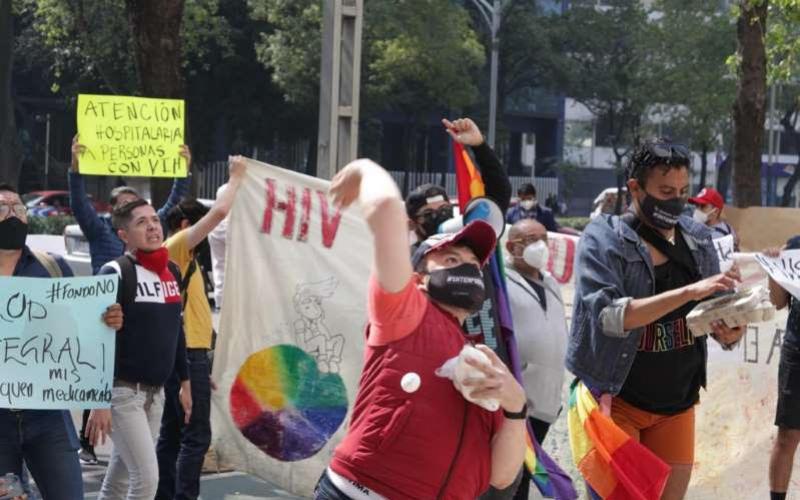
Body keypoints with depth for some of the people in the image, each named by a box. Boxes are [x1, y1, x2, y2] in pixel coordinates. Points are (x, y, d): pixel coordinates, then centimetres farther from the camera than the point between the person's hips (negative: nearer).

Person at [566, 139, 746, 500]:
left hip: (678, 403, 5)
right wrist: (689, 291, -31)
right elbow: (609, 316, -24)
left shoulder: (697, 239, 5)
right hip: (617, 400, -5)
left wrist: (730, 333, -17)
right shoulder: (604, 239, -10)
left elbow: (716, 317, 8)